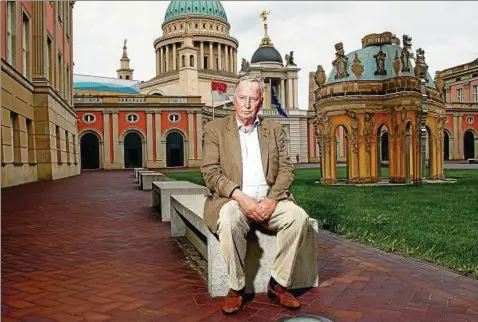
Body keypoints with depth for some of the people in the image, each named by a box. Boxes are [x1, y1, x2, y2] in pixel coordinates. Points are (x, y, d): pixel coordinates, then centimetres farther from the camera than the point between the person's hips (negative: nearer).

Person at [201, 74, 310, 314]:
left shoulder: (274, 130, 15)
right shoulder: (215, 128, 6)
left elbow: (286, 168, 7)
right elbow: (211, 172, -4)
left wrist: (273, 199, -12)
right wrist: (241, 197, -19)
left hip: (269, 200, 3)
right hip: (232, 200, -2)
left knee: (298, 216, -25)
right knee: (230, 219, -36)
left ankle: (278, 284, -10)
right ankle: (236, 288, -16)